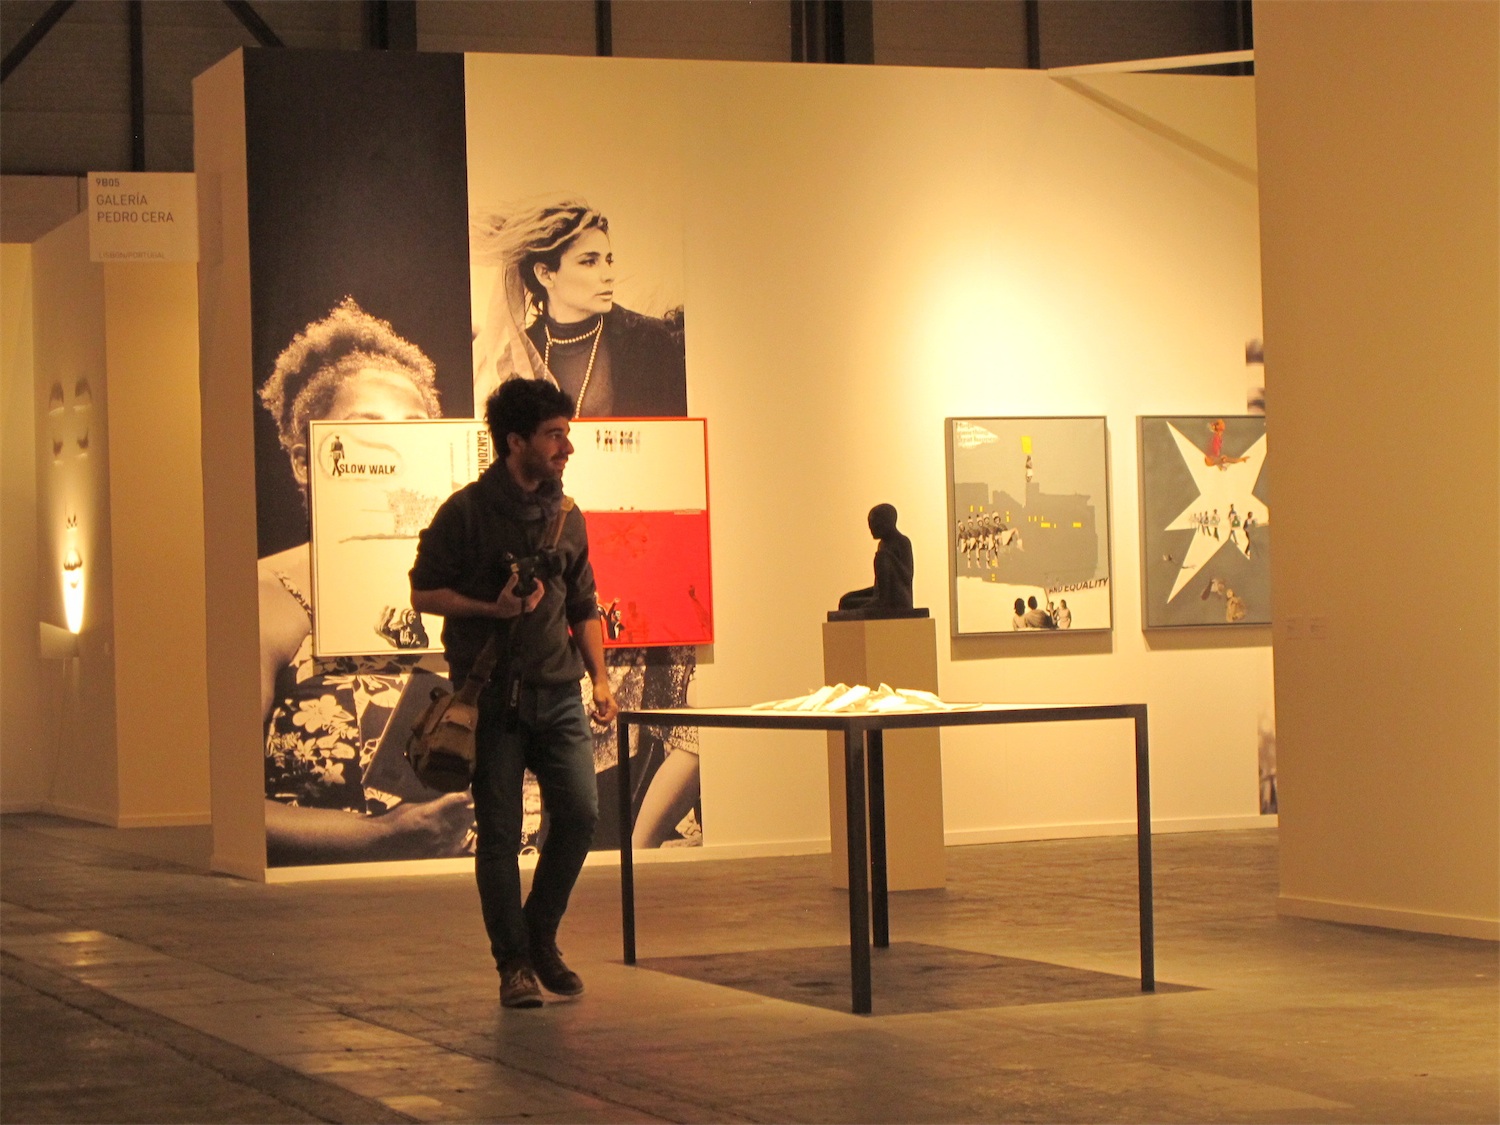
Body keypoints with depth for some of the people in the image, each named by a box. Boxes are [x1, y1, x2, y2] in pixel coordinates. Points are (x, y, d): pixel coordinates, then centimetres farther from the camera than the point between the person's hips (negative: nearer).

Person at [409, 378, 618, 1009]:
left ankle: (541, 938, 15)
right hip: (491, 697, -4)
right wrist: (493, 608, -15)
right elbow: (424, 594, -2)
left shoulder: (566, 517, 12)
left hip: (557, 693, 4)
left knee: (580, 813, -5)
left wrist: (600, 678, 9)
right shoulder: (467, 512, -4)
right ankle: (513, 963, 10)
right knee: (499, 832, -1)